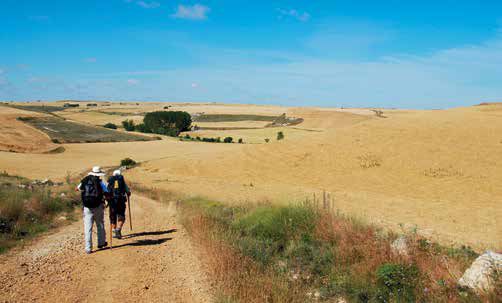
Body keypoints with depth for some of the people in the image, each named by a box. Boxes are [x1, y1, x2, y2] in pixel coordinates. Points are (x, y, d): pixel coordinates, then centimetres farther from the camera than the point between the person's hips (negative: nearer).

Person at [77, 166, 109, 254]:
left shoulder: (85, 181, 4)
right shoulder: (100, 182, -5)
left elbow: (78, 188, 22)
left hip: (87, 208, 2)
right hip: (98, 207, -1)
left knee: (88, 228, 3)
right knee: (100, 225, 17)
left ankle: (88, 248, 1)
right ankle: (101, 243, 29)